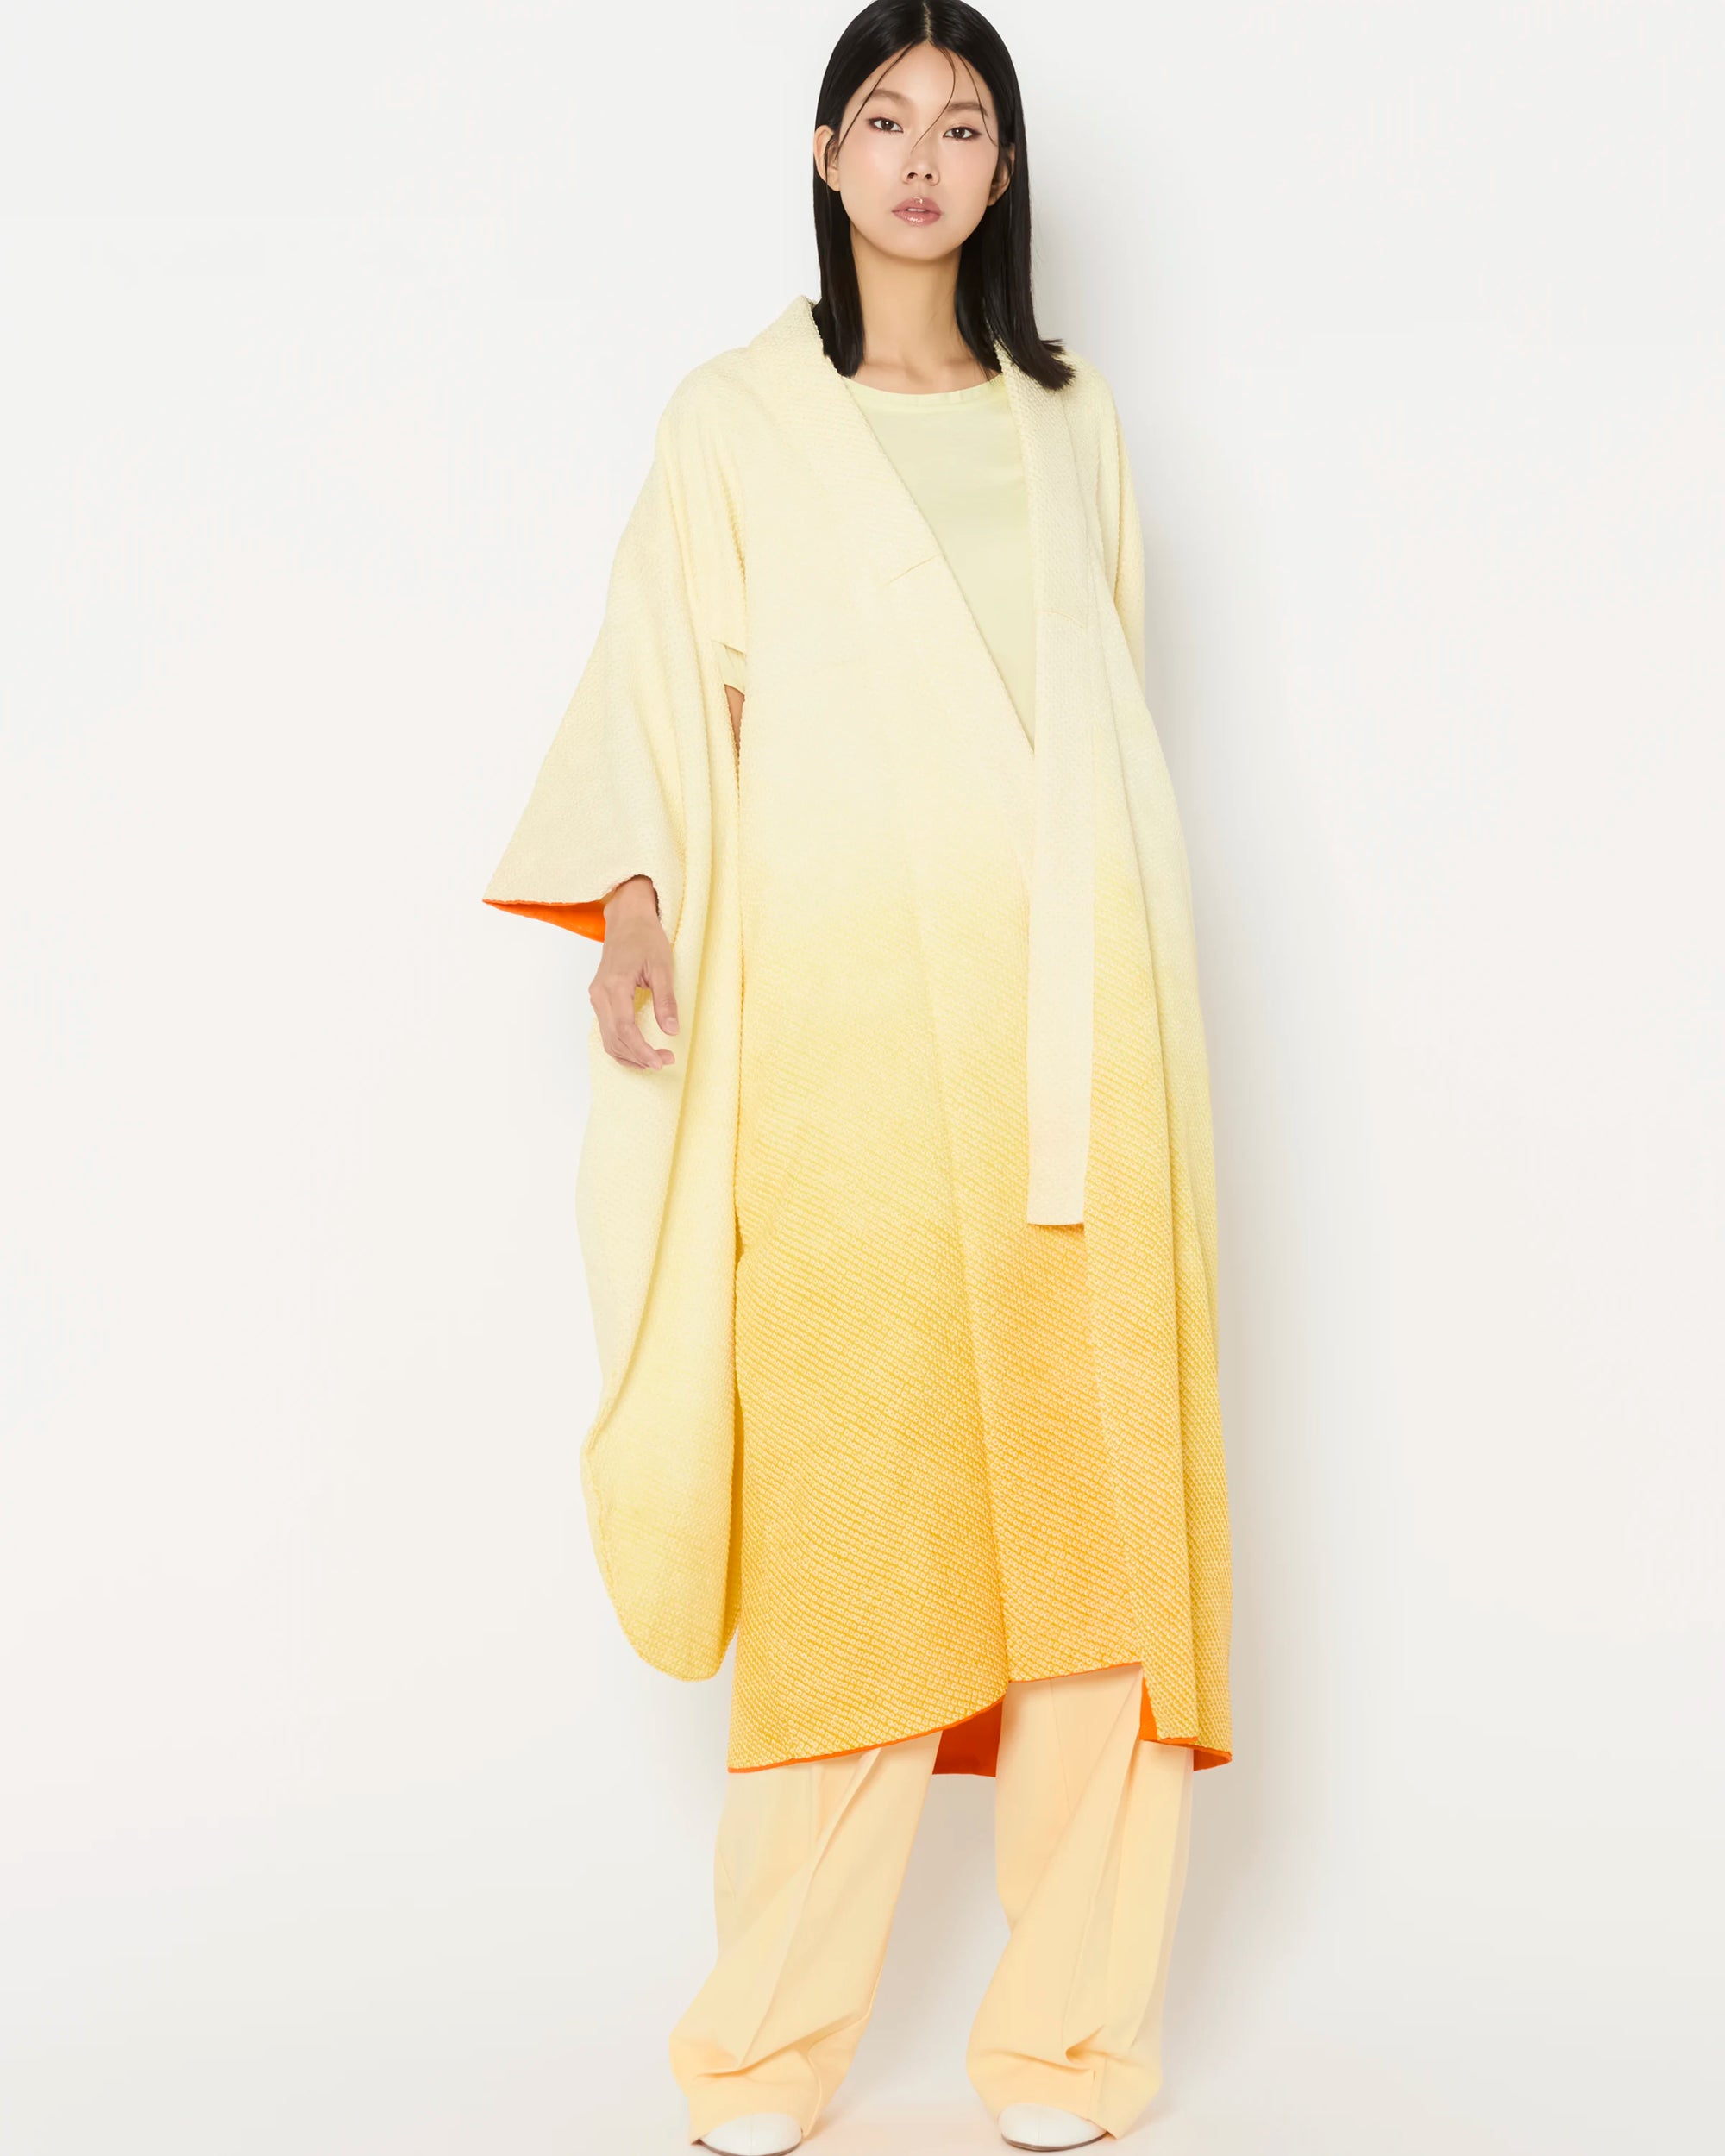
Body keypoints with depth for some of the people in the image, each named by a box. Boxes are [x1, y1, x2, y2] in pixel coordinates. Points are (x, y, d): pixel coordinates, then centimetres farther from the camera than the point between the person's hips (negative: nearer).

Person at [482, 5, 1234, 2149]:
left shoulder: (1072, 419, 17)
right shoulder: (735, 417, 9)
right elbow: (666, 689, 3)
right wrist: (634, 901, -14)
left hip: (1070, 1004, 3)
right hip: (846, 1006, -2)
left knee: (1082, 1478, 0)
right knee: (845, 1495, -5)